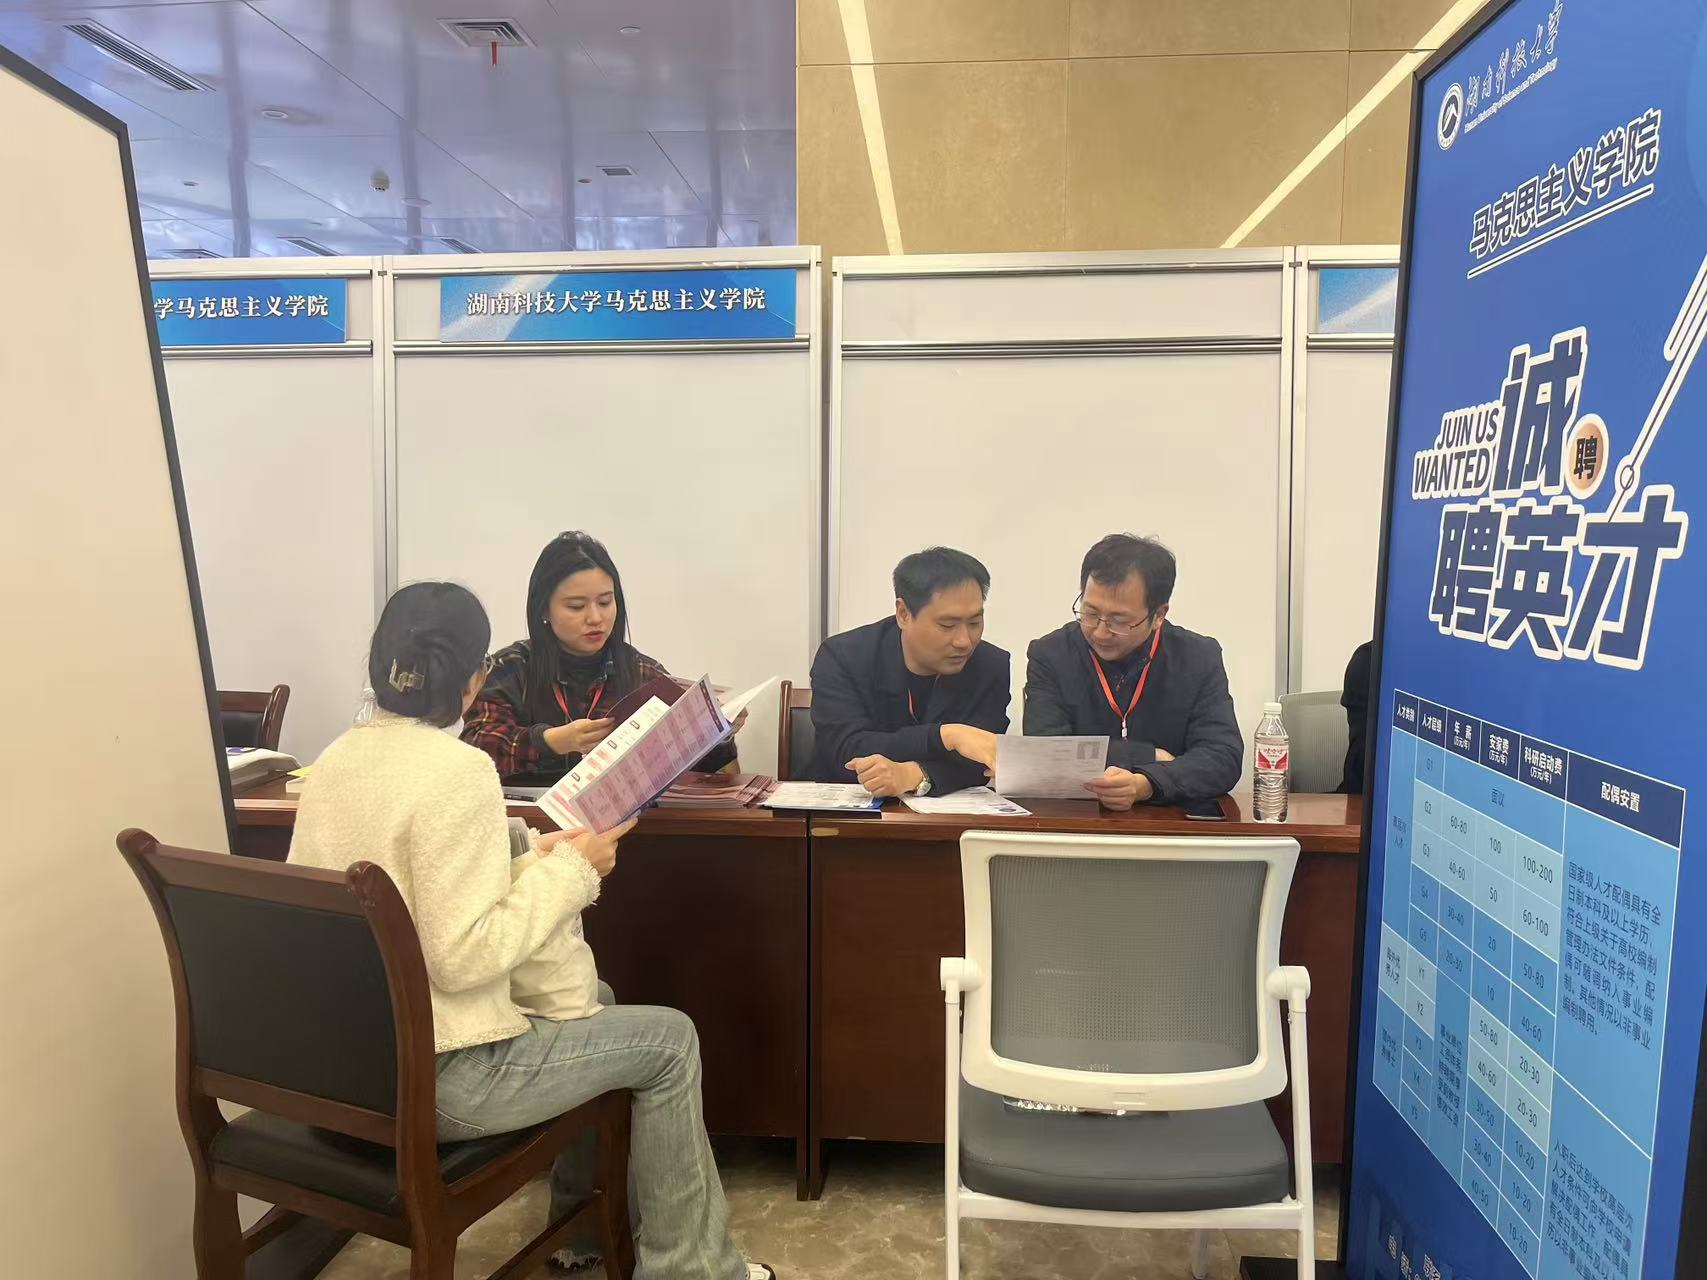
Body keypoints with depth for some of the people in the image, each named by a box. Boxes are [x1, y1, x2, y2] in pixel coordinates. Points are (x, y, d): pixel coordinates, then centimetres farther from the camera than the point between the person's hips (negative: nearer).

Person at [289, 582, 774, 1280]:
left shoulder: (336, 758, 3)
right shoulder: (456, 768, -23)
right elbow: (462, 957, -27)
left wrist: (531, 863, 5)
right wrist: (567, 870, -15)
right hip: (435, 1079, -9)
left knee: (593, 996, 26)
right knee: (668, 1039, 6)